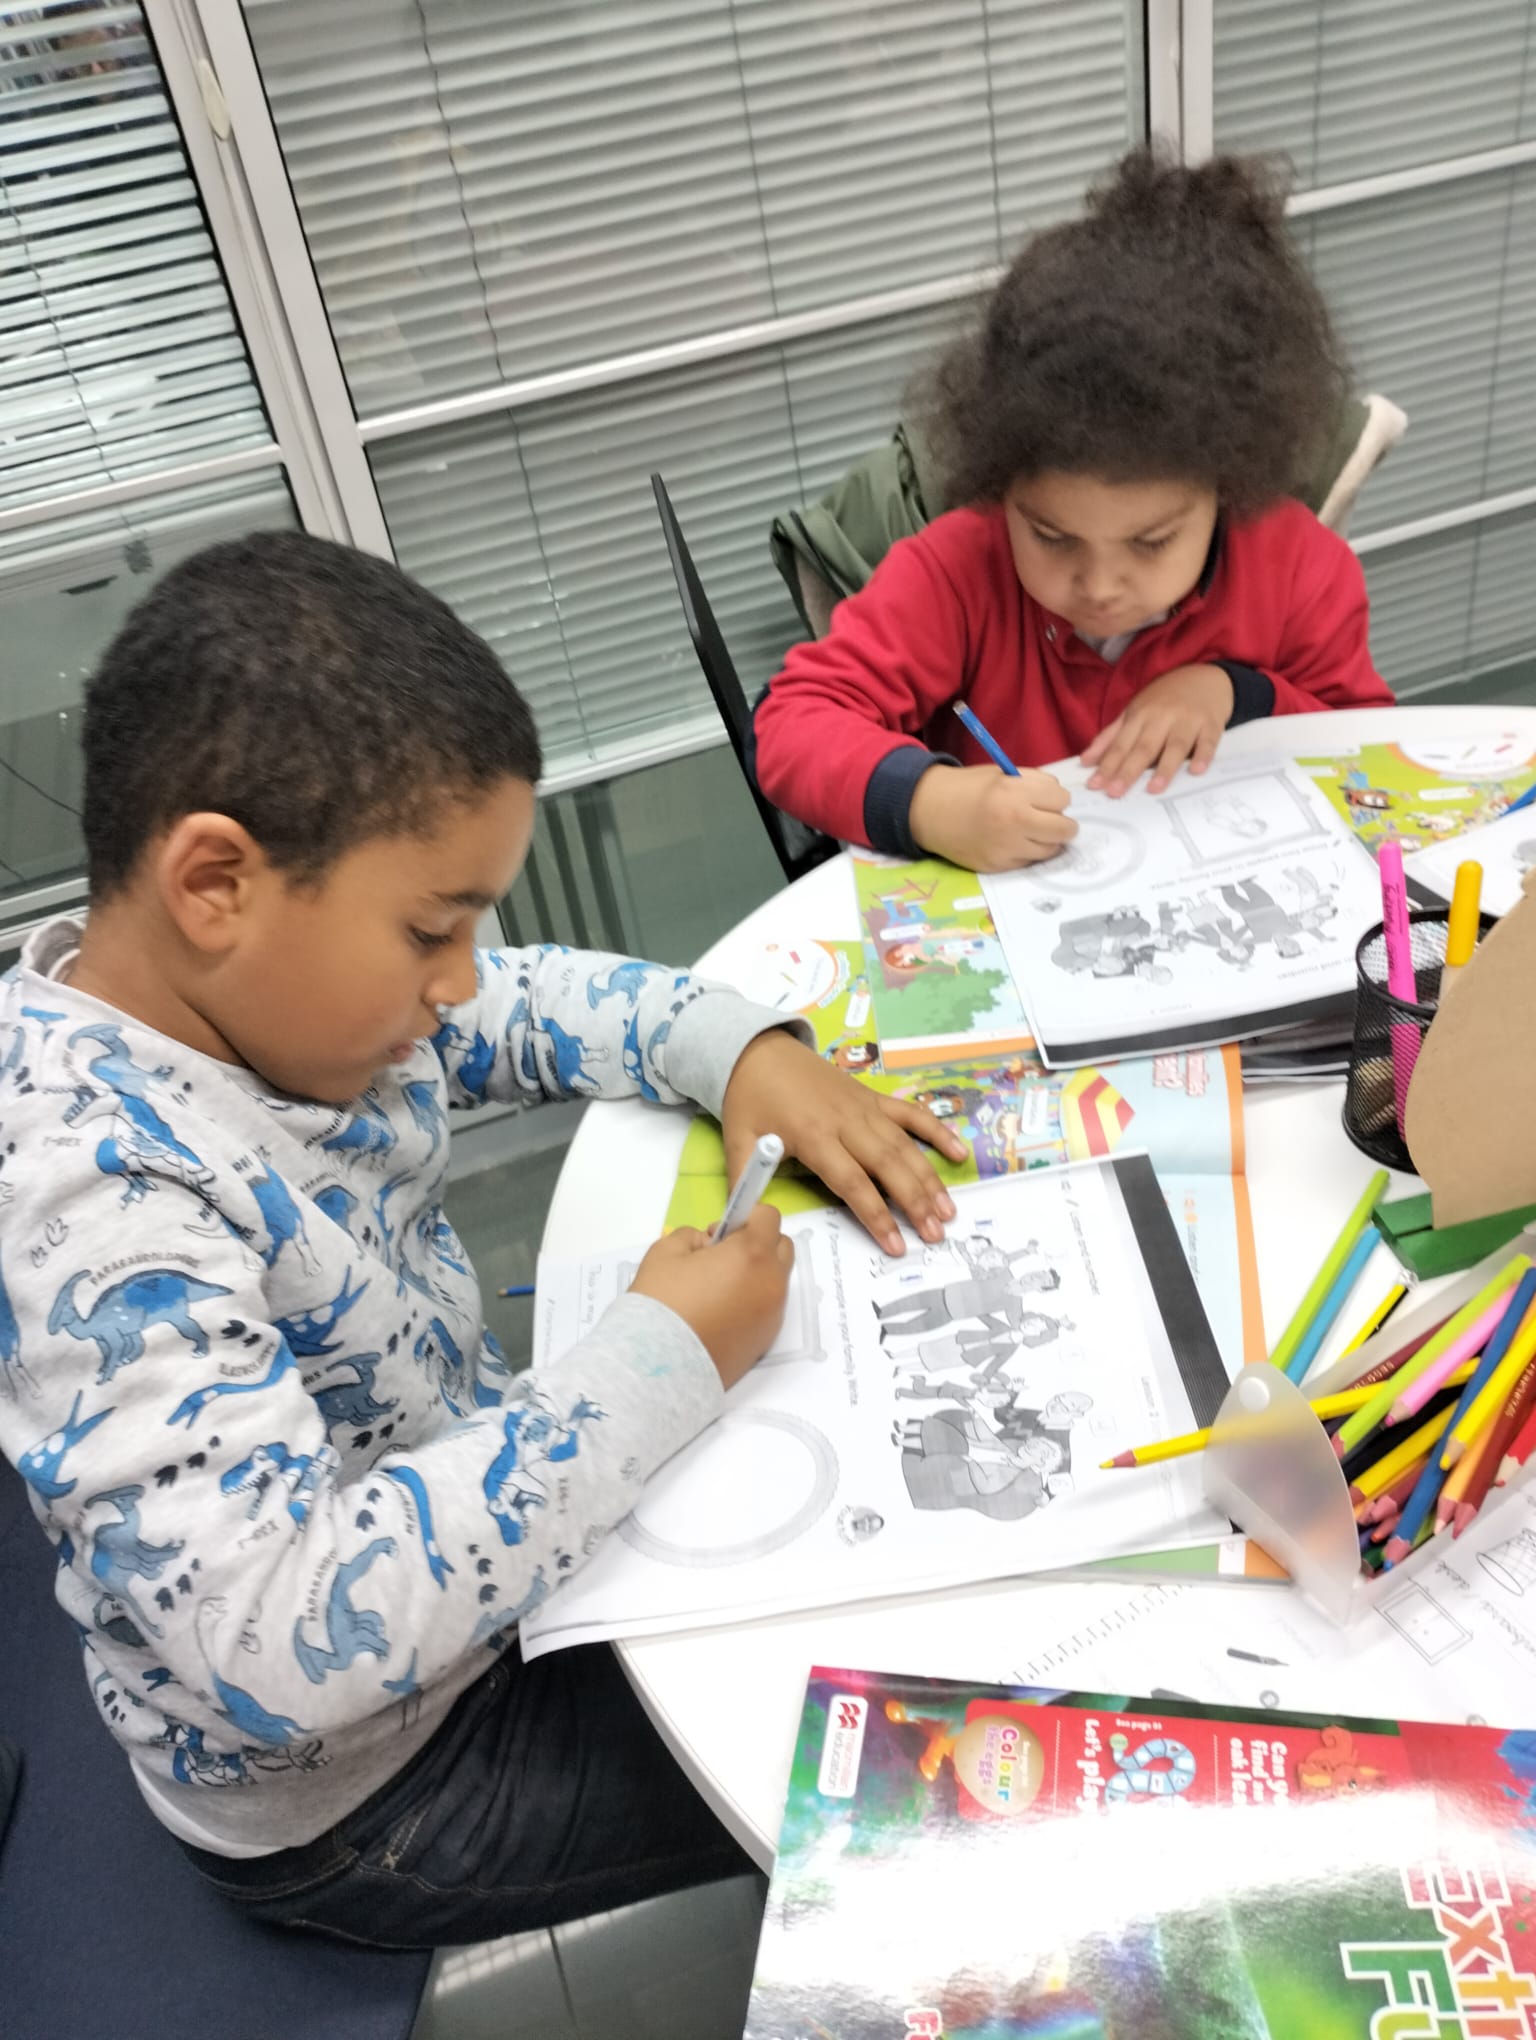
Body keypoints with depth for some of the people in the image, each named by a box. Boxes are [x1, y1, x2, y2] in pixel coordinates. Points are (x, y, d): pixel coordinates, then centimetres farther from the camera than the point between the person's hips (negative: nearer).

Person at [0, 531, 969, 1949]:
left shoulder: (255, 982, -10)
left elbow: (531, 1005, 6)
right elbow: (283, 1643, -41)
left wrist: (744, 1051, -12)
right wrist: (659, 1365, -33)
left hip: (461, 1498, 7)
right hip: (362, 1794, -7)